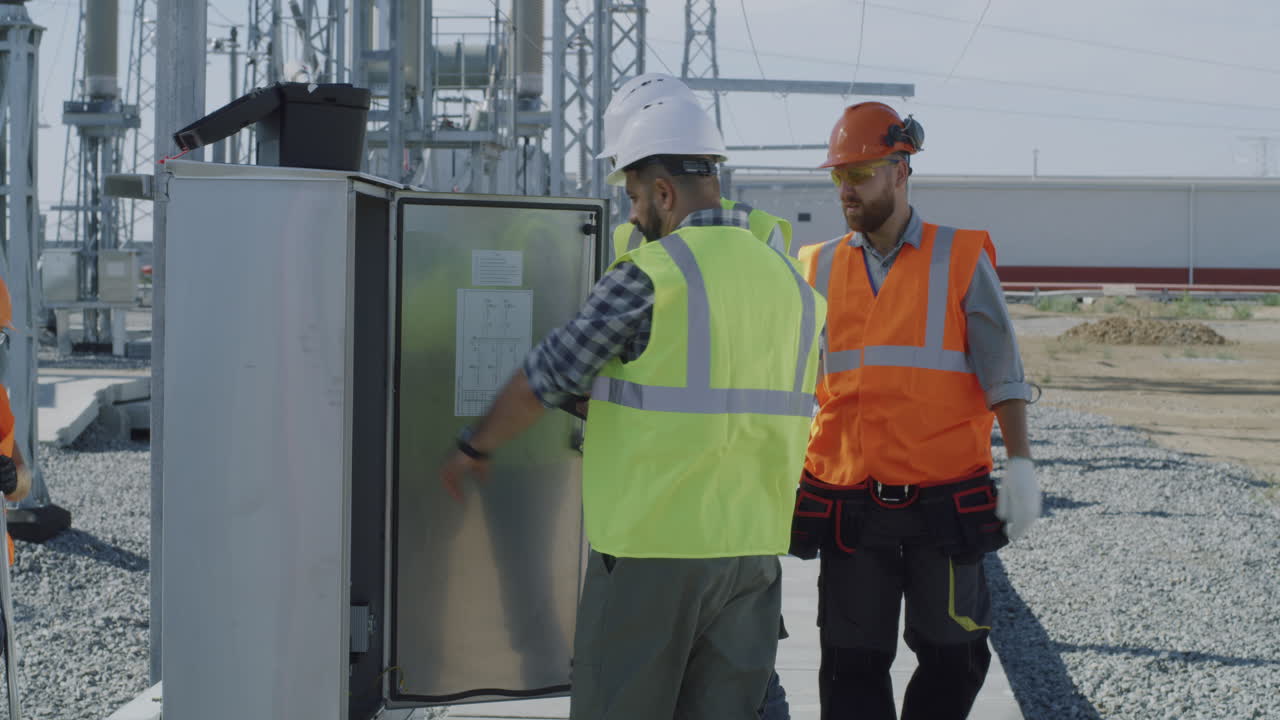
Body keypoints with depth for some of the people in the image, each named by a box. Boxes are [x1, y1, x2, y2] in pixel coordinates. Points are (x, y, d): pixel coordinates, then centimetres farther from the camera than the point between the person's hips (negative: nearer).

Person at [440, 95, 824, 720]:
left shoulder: (648, 277, -11)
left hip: (650, 550, -6)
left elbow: (542, 380, -6)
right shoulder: (792, 285, 9)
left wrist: (472, 449, 10)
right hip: (753, 550, 6)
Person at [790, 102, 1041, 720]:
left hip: (943, 501, -2)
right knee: (851, 664, 5)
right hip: (849, 503, 2)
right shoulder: (820, 269, 8)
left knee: (951, 657, 7)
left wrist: (1020, 463, -11)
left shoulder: (961, 260, 0)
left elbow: (1001, 373, -2)